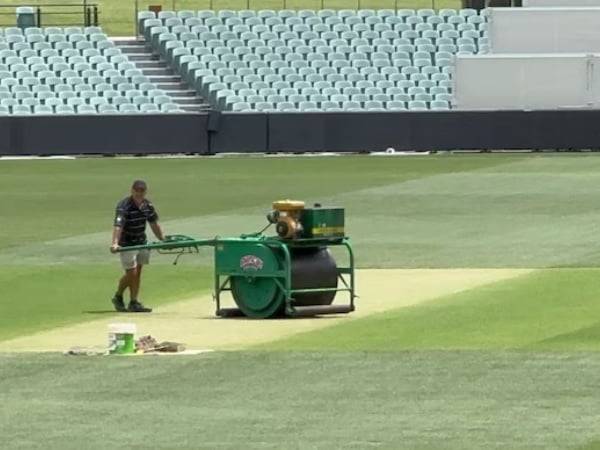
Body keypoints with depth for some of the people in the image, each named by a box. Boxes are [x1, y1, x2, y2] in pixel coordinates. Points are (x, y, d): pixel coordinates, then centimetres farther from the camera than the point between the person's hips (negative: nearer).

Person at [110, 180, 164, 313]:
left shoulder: (147, 205, -2)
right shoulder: (124, 206, -22)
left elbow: (154, 224, 12)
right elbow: (118, 226, -35)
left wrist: (163, 240, 13)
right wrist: (115, 243, -49)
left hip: (141, 242, 6)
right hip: (127, 244, -6)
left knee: (137, 273, 7)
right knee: (131, 273, -8)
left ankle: (134, 302, 13)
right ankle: (118, 296, 13)